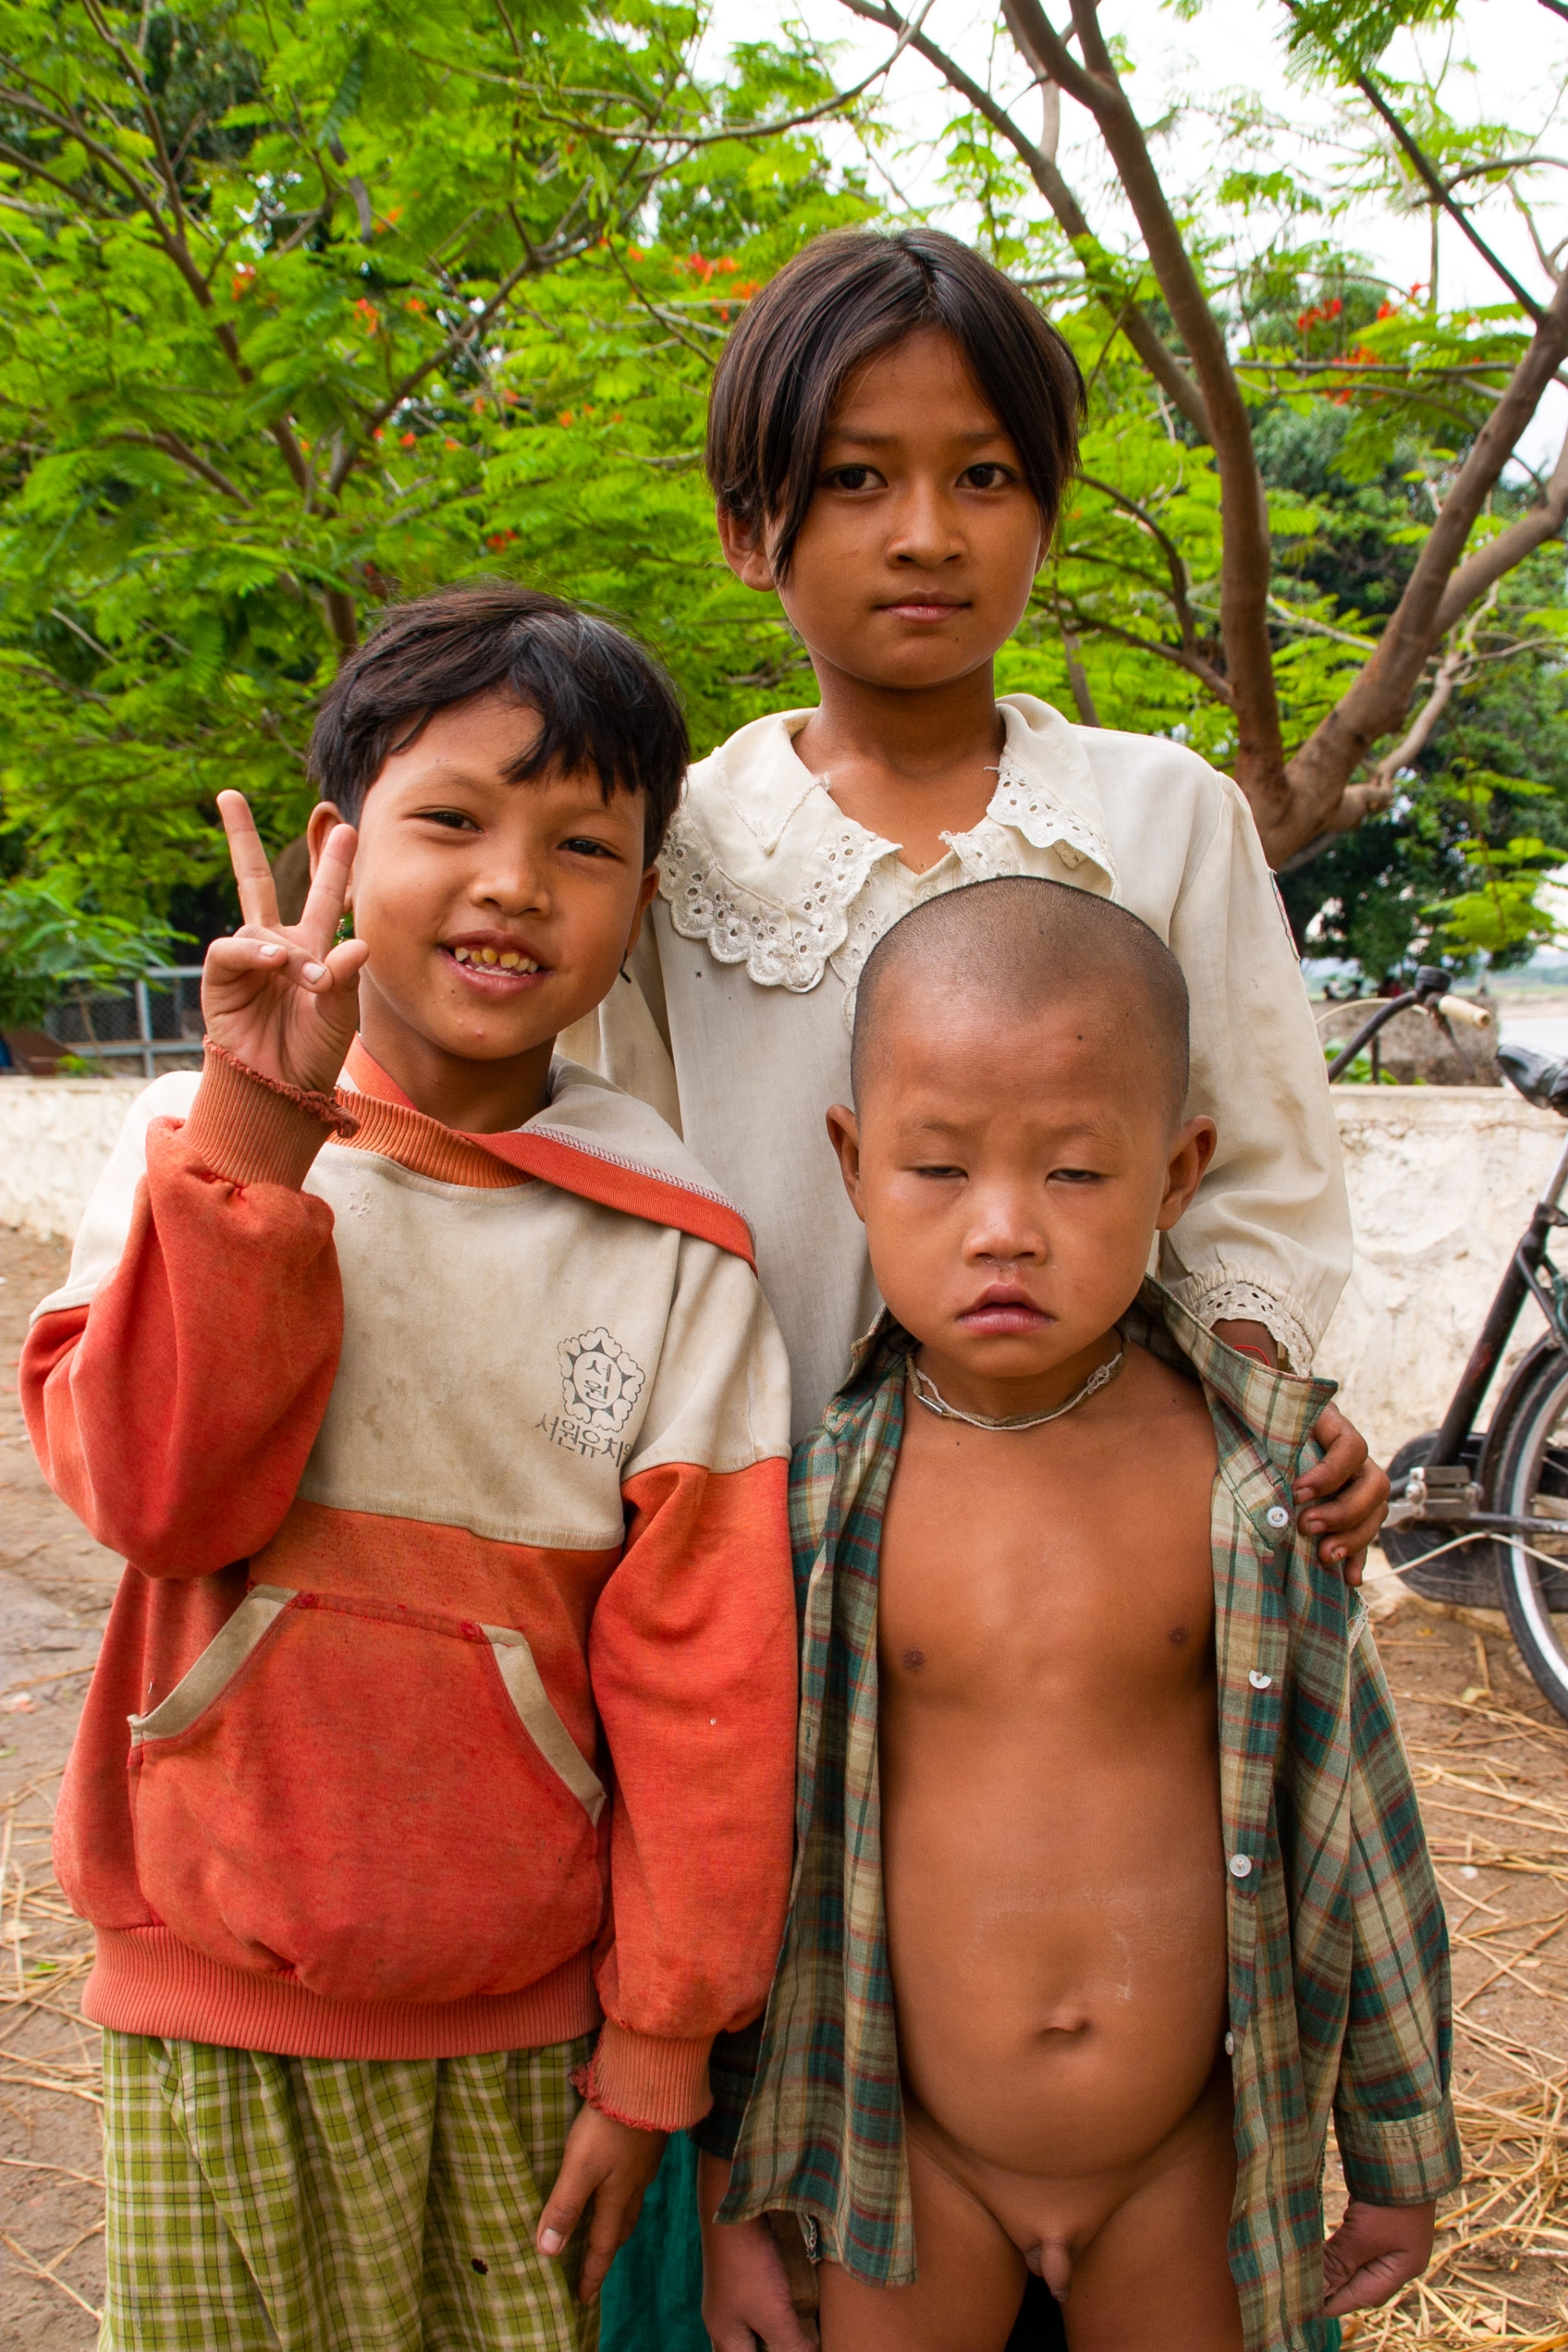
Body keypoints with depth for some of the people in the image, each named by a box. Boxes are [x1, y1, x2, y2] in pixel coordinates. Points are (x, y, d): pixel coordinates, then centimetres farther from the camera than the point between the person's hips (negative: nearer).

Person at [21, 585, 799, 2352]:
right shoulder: (202, 1146, -4)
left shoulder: (671, 1251, -8)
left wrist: (658, 2040, -2)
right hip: (208, 2004, 1)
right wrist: (258, 1145, -24)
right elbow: (156, 1493, -16)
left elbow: (700, 1678, -6)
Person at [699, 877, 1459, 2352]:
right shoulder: (809, 1496, -14)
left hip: (1189, 2161, 1)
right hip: (911, 2163, 0)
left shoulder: (1257, 1473, -12)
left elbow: (1353, 1817, -1)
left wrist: (1398, 2144, 7)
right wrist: (723, 2185, 2)